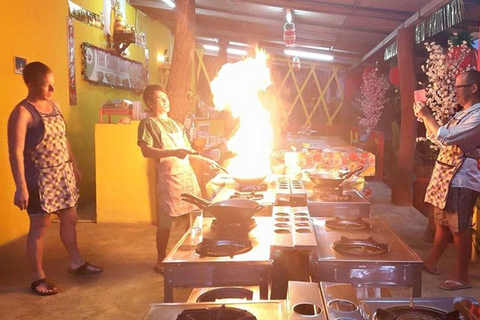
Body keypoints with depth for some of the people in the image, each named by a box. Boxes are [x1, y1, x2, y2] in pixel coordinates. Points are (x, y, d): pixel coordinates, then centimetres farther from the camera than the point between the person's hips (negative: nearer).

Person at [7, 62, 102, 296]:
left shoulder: (54, 105, 7)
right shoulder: (22, 112, -16)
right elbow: (16, 152, -21)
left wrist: (73, 165, 20)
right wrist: (21, 187, -25)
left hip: (62, 175, 8)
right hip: (39, 179, -7)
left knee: (70, 219, 17)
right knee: (40, 226, 3)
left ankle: (76, 262, 35)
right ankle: (38, 278, 18)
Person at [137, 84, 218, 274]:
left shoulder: (174, 123, 21)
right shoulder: (148, 123, -2)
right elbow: (146, 151, -16)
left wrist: (204, 160, 21)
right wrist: (173, 152, -25)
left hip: (187, 174, 7)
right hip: (168, 177, -7)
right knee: (165, 222, -1)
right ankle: (161, 262, 13)